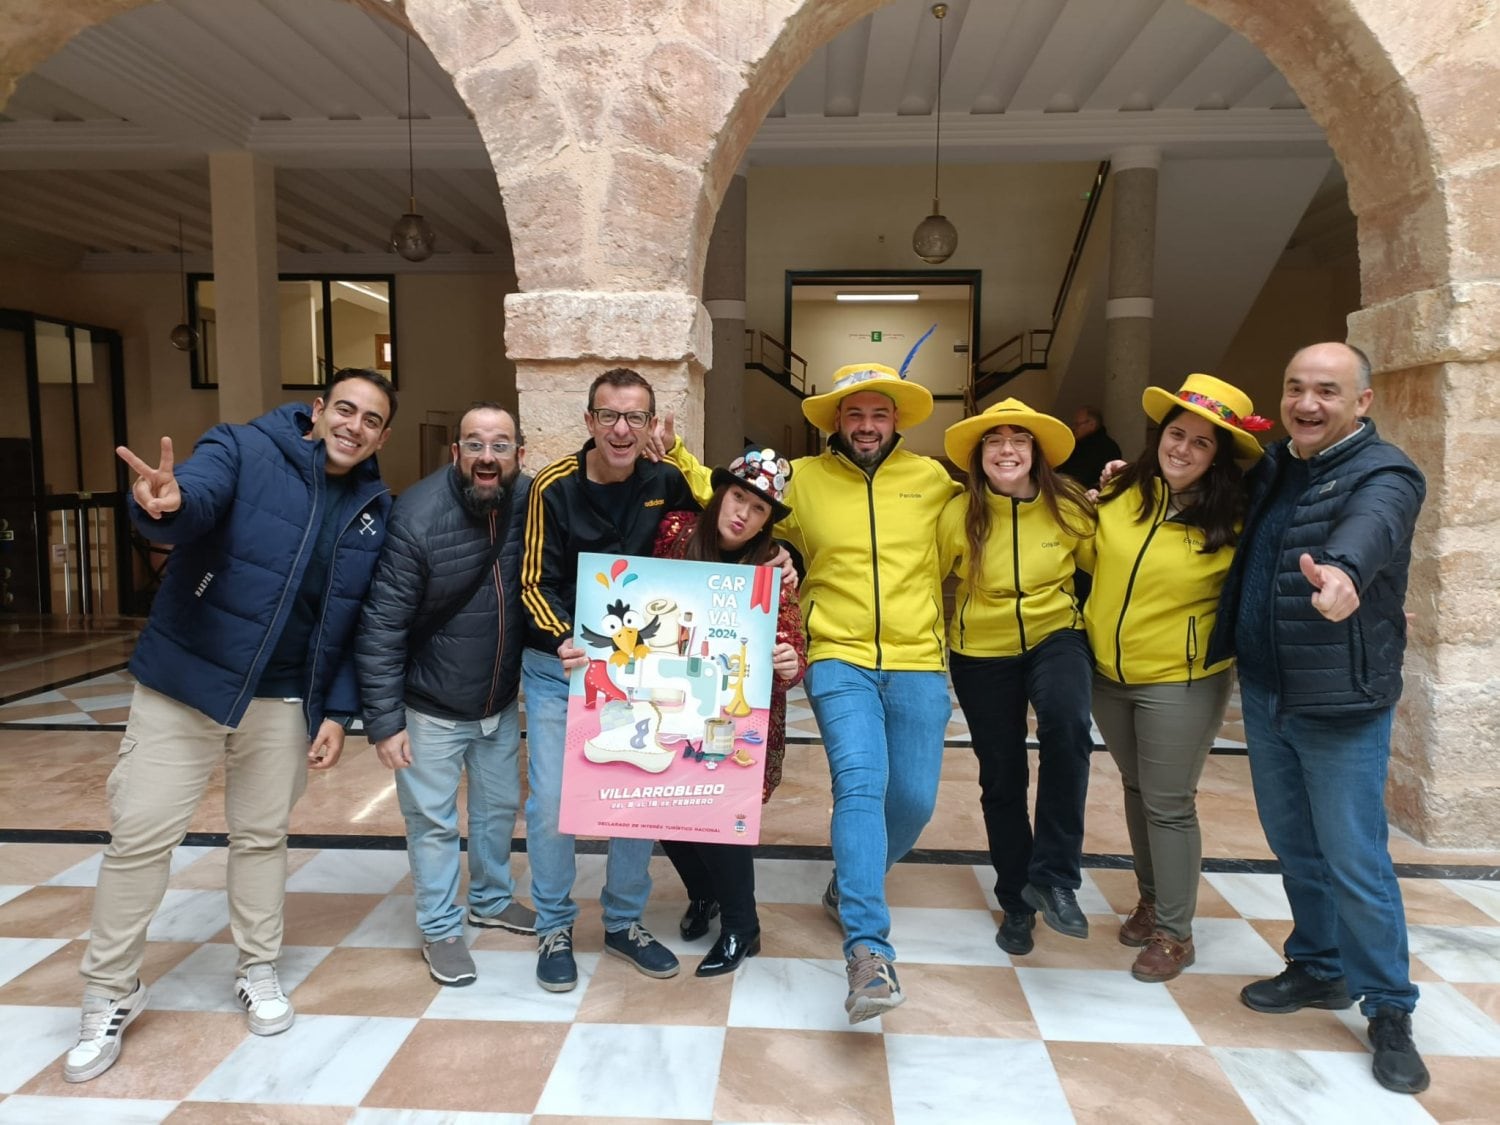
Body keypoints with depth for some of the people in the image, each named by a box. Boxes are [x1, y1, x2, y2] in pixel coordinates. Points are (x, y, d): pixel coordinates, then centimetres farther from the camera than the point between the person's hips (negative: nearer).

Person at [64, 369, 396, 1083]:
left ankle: (258, 972, 35)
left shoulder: (375, 511, 1)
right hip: (183, 683, -2)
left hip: (284, 700, 3)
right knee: (140, 835, 4)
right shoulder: (243, 450, -9)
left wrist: (338, 711, -1)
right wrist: (165, 503, -55)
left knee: (263, 836, 16)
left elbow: (358, 625, 4)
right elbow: (197, 495, -31)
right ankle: (110, 993, 25)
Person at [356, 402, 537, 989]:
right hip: (432, 706, -4)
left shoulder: (531, 500, -12)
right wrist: (384, 721, -18)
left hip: (501, 700, 5)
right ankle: (440, 929, 30)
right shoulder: (418, 516, -24)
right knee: (433, 821, 8)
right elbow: (381, 626, -20)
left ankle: (492, 900, 44)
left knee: (499, 806, 21)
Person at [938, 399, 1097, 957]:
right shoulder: (957, 514, -13)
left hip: (1055, 636, 0)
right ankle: (1016, 901, 31)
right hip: (982, 654, 1)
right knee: (1001, 779, 9)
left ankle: (1053, 877, -17)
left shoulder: (1068, 507, -11)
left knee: (1066, 725, -33)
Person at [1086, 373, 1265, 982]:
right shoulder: (1120, 494, -3)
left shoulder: (1230, 521, -12)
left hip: (1179, 681, -4)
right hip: (1107, 672, 4)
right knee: (1136, 789, 19)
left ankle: (1175, 932, 20)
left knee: (1168, 805, 3)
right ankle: (1151, 897, 38)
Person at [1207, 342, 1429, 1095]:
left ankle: (1389, 1012, 20)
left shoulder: (1383, 474, -13)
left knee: (1355, 861, 1)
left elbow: (1369, 528, -37)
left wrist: (1343, 569, -61)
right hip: (1263, 693, 7)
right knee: (1293, 845, 18)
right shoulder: (1270, 468, 9)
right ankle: (1319, 968, 36)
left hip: (1341, 702, -6)